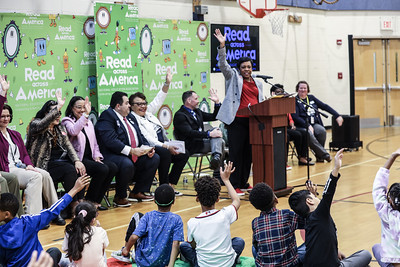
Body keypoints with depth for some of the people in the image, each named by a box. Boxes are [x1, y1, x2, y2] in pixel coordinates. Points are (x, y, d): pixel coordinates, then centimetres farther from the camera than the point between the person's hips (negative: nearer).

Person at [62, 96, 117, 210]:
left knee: (113, 167, -17)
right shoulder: (67, 121, -2)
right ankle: (89, 201, -11)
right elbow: (73, 131, -27)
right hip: (78, 159, -7)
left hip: (90, 158, 7)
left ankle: (96, 200, -7)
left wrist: (97, 156, 5)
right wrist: (86, 114, -33)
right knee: (102, 169, -28)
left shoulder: (88, 122, 20)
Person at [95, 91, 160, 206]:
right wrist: (131, 150, -26)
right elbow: (111, 141, -22)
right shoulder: (107, 116, -10)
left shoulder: (130, 117, 20)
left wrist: (147, 148, -1)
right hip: (113, 155, -9)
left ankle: (137, 192, 6)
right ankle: (119, 197, -13)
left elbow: (140, 136, 21)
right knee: (127, 164, -37)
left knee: (155, 158, -3)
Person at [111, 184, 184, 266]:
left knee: (136, 216, 15)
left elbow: (134, 237, -16)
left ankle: (125, 255, 25)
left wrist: (127, 249, 2)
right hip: (163, 263, 0)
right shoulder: (176, 219, -10)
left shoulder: (148, 216, -9)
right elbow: (175, 245, -19)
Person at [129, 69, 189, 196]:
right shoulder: (133, 119, -10)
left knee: (183, 154, -3)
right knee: (164, 153, -36)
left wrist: (167, 83, 12)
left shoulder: (148, 113, 16)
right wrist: (166, 147, -23)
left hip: (163, 147, 10)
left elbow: (158, 101, 22)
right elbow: (146, 139, -18)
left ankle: (171, 185, -3)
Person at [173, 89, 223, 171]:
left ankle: (216, 157, -41)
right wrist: (209, 134, -28)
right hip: (191, 147, -8)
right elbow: (189, 133, -21)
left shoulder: (197, 111, 20)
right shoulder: (179, 115, -8)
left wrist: (217, 102, 10)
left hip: (202, 141, 8)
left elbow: (214, 117, 24)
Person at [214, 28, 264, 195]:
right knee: (236, 152, -6)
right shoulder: (233, 77, 7)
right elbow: (223, 64, -6)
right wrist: (222, 46, -18)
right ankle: (235, 186, -3)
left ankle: (244, 183, 19)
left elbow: (262, 102, 22)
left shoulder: (258, 83, 20)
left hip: (253, 121, 5)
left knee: (249, 152, 9)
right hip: (237, 120, -5)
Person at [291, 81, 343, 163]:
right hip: (302, 126, -4)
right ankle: (324, 154, -29)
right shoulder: (295, 101, 3)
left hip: (315, 124, 4)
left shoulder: (311, 98, 19)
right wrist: (308, 126, -20)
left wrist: (337, 116, 10)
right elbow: (295, 117, -9)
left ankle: (319, 156, -16)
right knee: (309, 134, -36)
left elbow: (324, 106, 19)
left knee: (322, 131, -29)